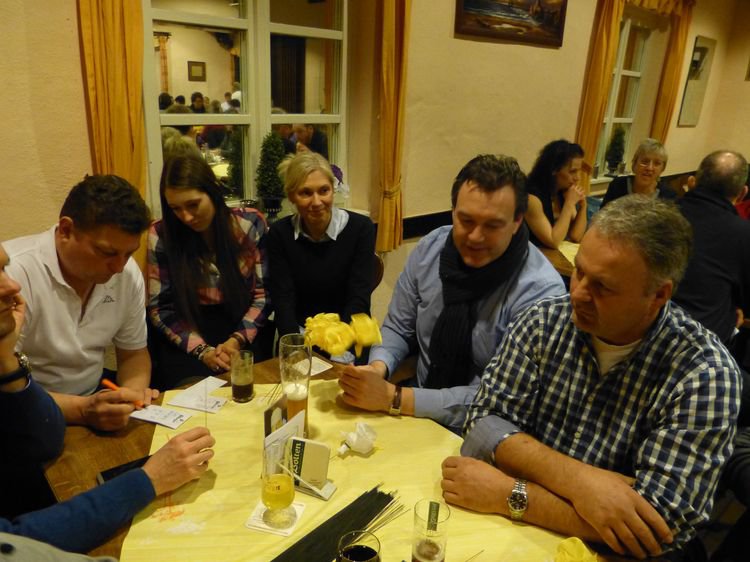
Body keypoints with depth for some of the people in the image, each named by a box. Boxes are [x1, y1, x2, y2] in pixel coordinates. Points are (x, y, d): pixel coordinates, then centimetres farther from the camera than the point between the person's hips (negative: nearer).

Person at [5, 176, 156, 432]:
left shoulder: (128, 272, -6)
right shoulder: (13, 274, -22)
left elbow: (133, 352, 5)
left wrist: (133, 392, -15)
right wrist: (82, 410, -34)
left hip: (92, 404, 5)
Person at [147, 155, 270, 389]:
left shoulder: (249, 223, -5)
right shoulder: (162, 235, -5)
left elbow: (264, 292, -2)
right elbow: (160, 307, -2)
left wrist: (238, 339, -14)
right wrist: (202, 350, -14)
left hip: (242, 330, 1)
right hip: (186, 338, 0)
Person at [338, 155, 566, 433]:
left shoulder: (541, 291, -21)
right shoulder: (430, 248, -6)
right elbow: (398, 328, 4)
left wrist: (393, 397, -28)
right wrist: (377, 367, -18)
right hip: (420, 399, 5)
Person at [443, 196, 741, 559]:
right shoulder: (545, 321, -7)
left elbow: (662, 523, -20)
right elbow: (484, 424, -9)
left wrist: (510, 494, -23)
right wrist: (574, 478, -24)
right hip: (513, 531, 2)